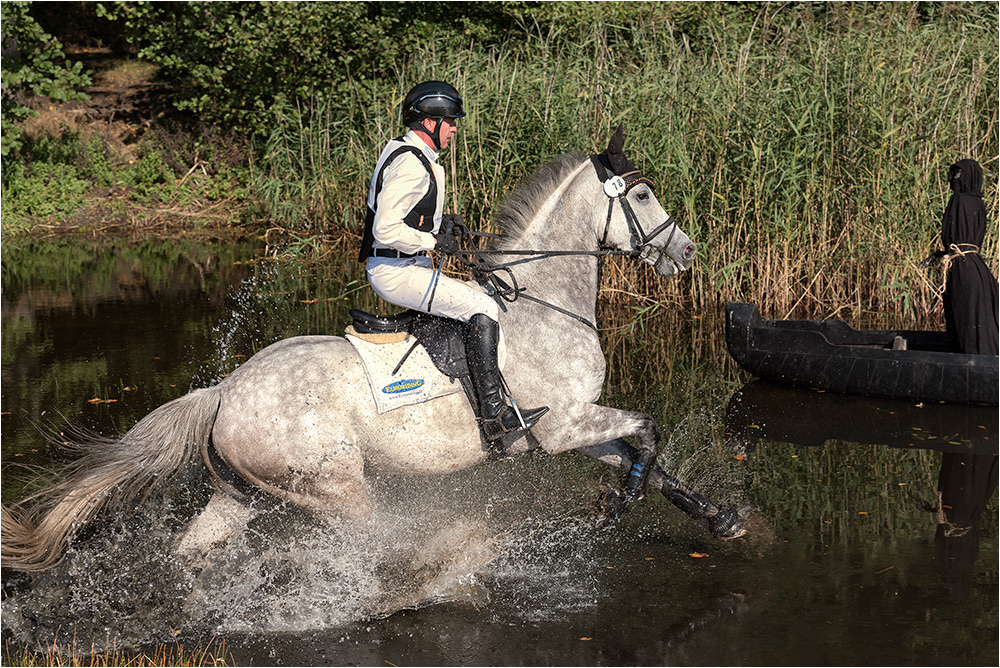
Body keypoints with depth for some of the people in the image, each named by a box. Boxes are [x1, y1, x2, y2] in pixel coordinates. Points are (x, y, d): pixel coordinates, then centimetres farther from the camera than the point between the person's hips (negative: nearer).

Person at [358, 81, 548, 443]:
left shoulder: (409, 154, 15)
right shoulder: (410, 165, -19)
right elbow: (386, 229, -26)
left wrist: (438, 221, 13)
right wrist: (433, 240, -16)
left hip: (401, 266, 11)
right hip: (395, 272, -11)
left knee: (480, 294, 15)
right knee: (484, 308, -17)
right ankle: (493, 413, -19)